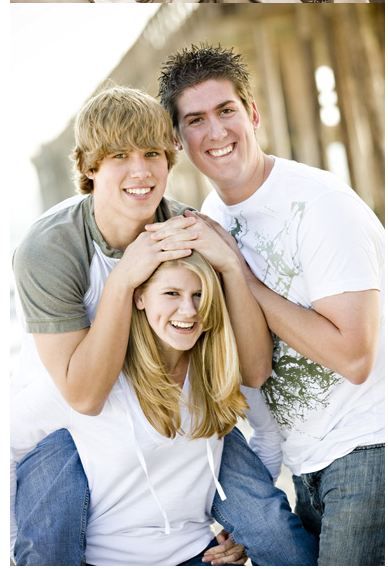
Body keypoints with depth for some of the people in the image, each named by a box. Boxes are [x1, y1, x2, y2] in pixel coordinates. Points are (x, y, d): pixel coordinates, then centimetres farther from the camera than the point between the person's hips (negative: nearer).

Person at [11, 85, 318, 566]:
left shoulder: (190, 234, -16)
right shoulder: (47, 249, -25)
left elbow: (254, 372, -18)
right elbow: (84, 396, -28)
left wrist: (229, 263, -32)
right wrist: (124, 277, -36)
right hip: (59, 413, -2)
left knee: (271, 523, -8)